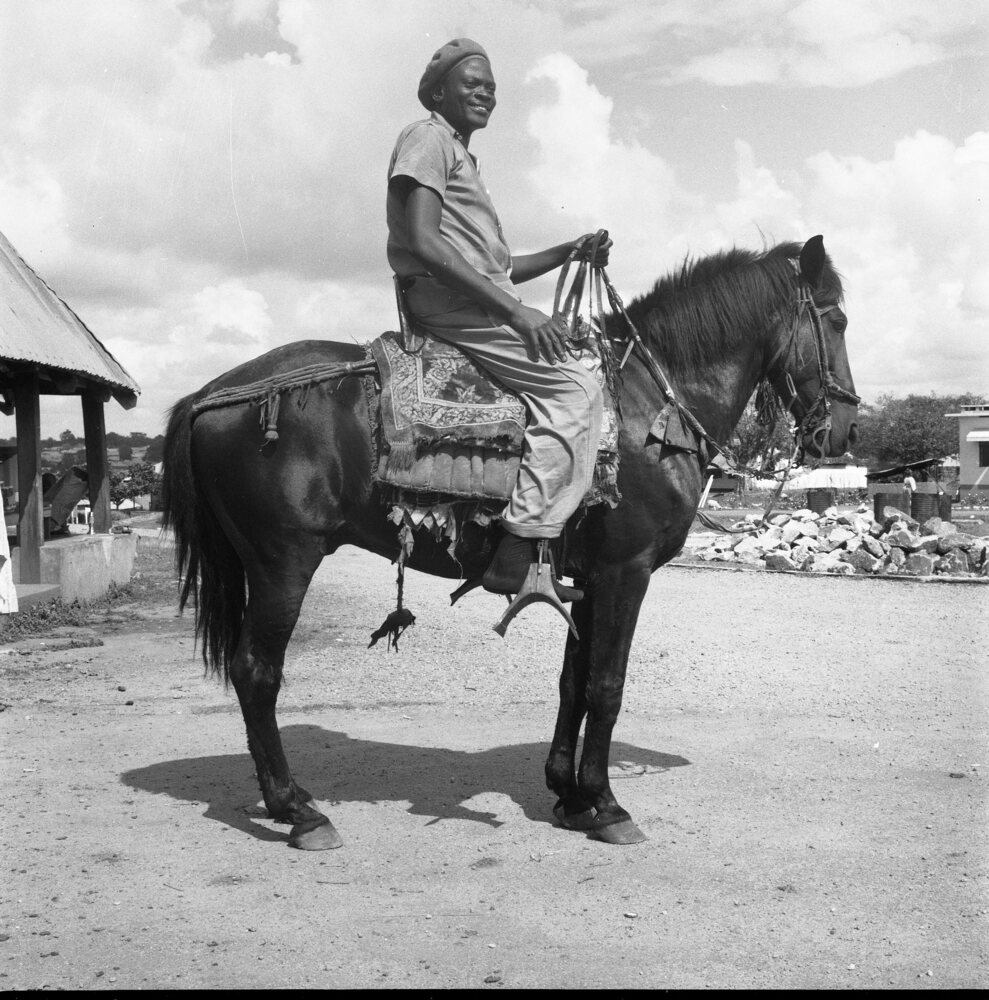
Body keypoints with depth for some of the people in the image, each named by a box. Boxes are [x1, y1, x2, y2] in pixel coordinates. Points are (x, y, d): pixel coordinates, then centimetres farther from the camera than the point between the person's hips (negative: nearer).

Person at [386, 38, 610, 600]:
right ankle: (520, 551, -23)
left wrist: (570, 253, 12)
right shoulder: (428, 138, -3)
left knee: (582, 359, 12)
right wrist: (513, 310, -23)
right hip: (447, 302, -10)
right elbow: (423, 242, -19)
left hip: (479, 301, 10)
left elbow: (499, 267, 27)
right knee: (575, 388, -18)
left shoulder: (463, 156, 27)